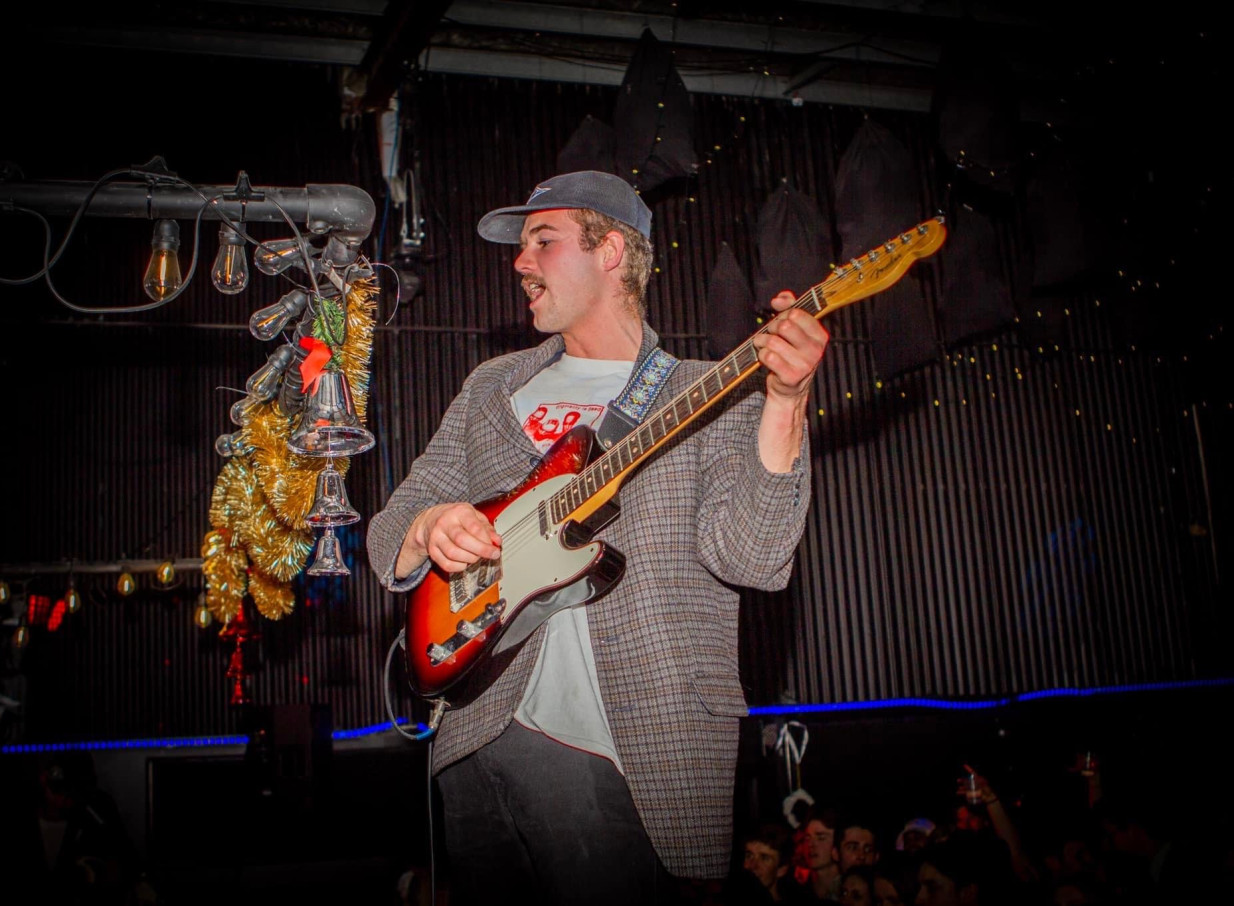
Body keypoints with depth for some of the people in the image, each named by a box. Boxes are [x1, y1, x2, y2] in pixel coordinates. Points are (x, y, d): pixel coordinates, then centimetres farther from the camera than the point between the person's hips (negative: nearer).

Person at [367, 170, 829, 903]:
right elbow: (390, 533, 13)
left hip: (631, 758, -4)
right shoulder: (492, 389, 14)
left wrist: (784, 404, -28)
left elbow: (753, 558, -15)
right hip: (479, 736, 4)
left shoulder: (713, 399, 1)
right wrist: (426, 530, -11)